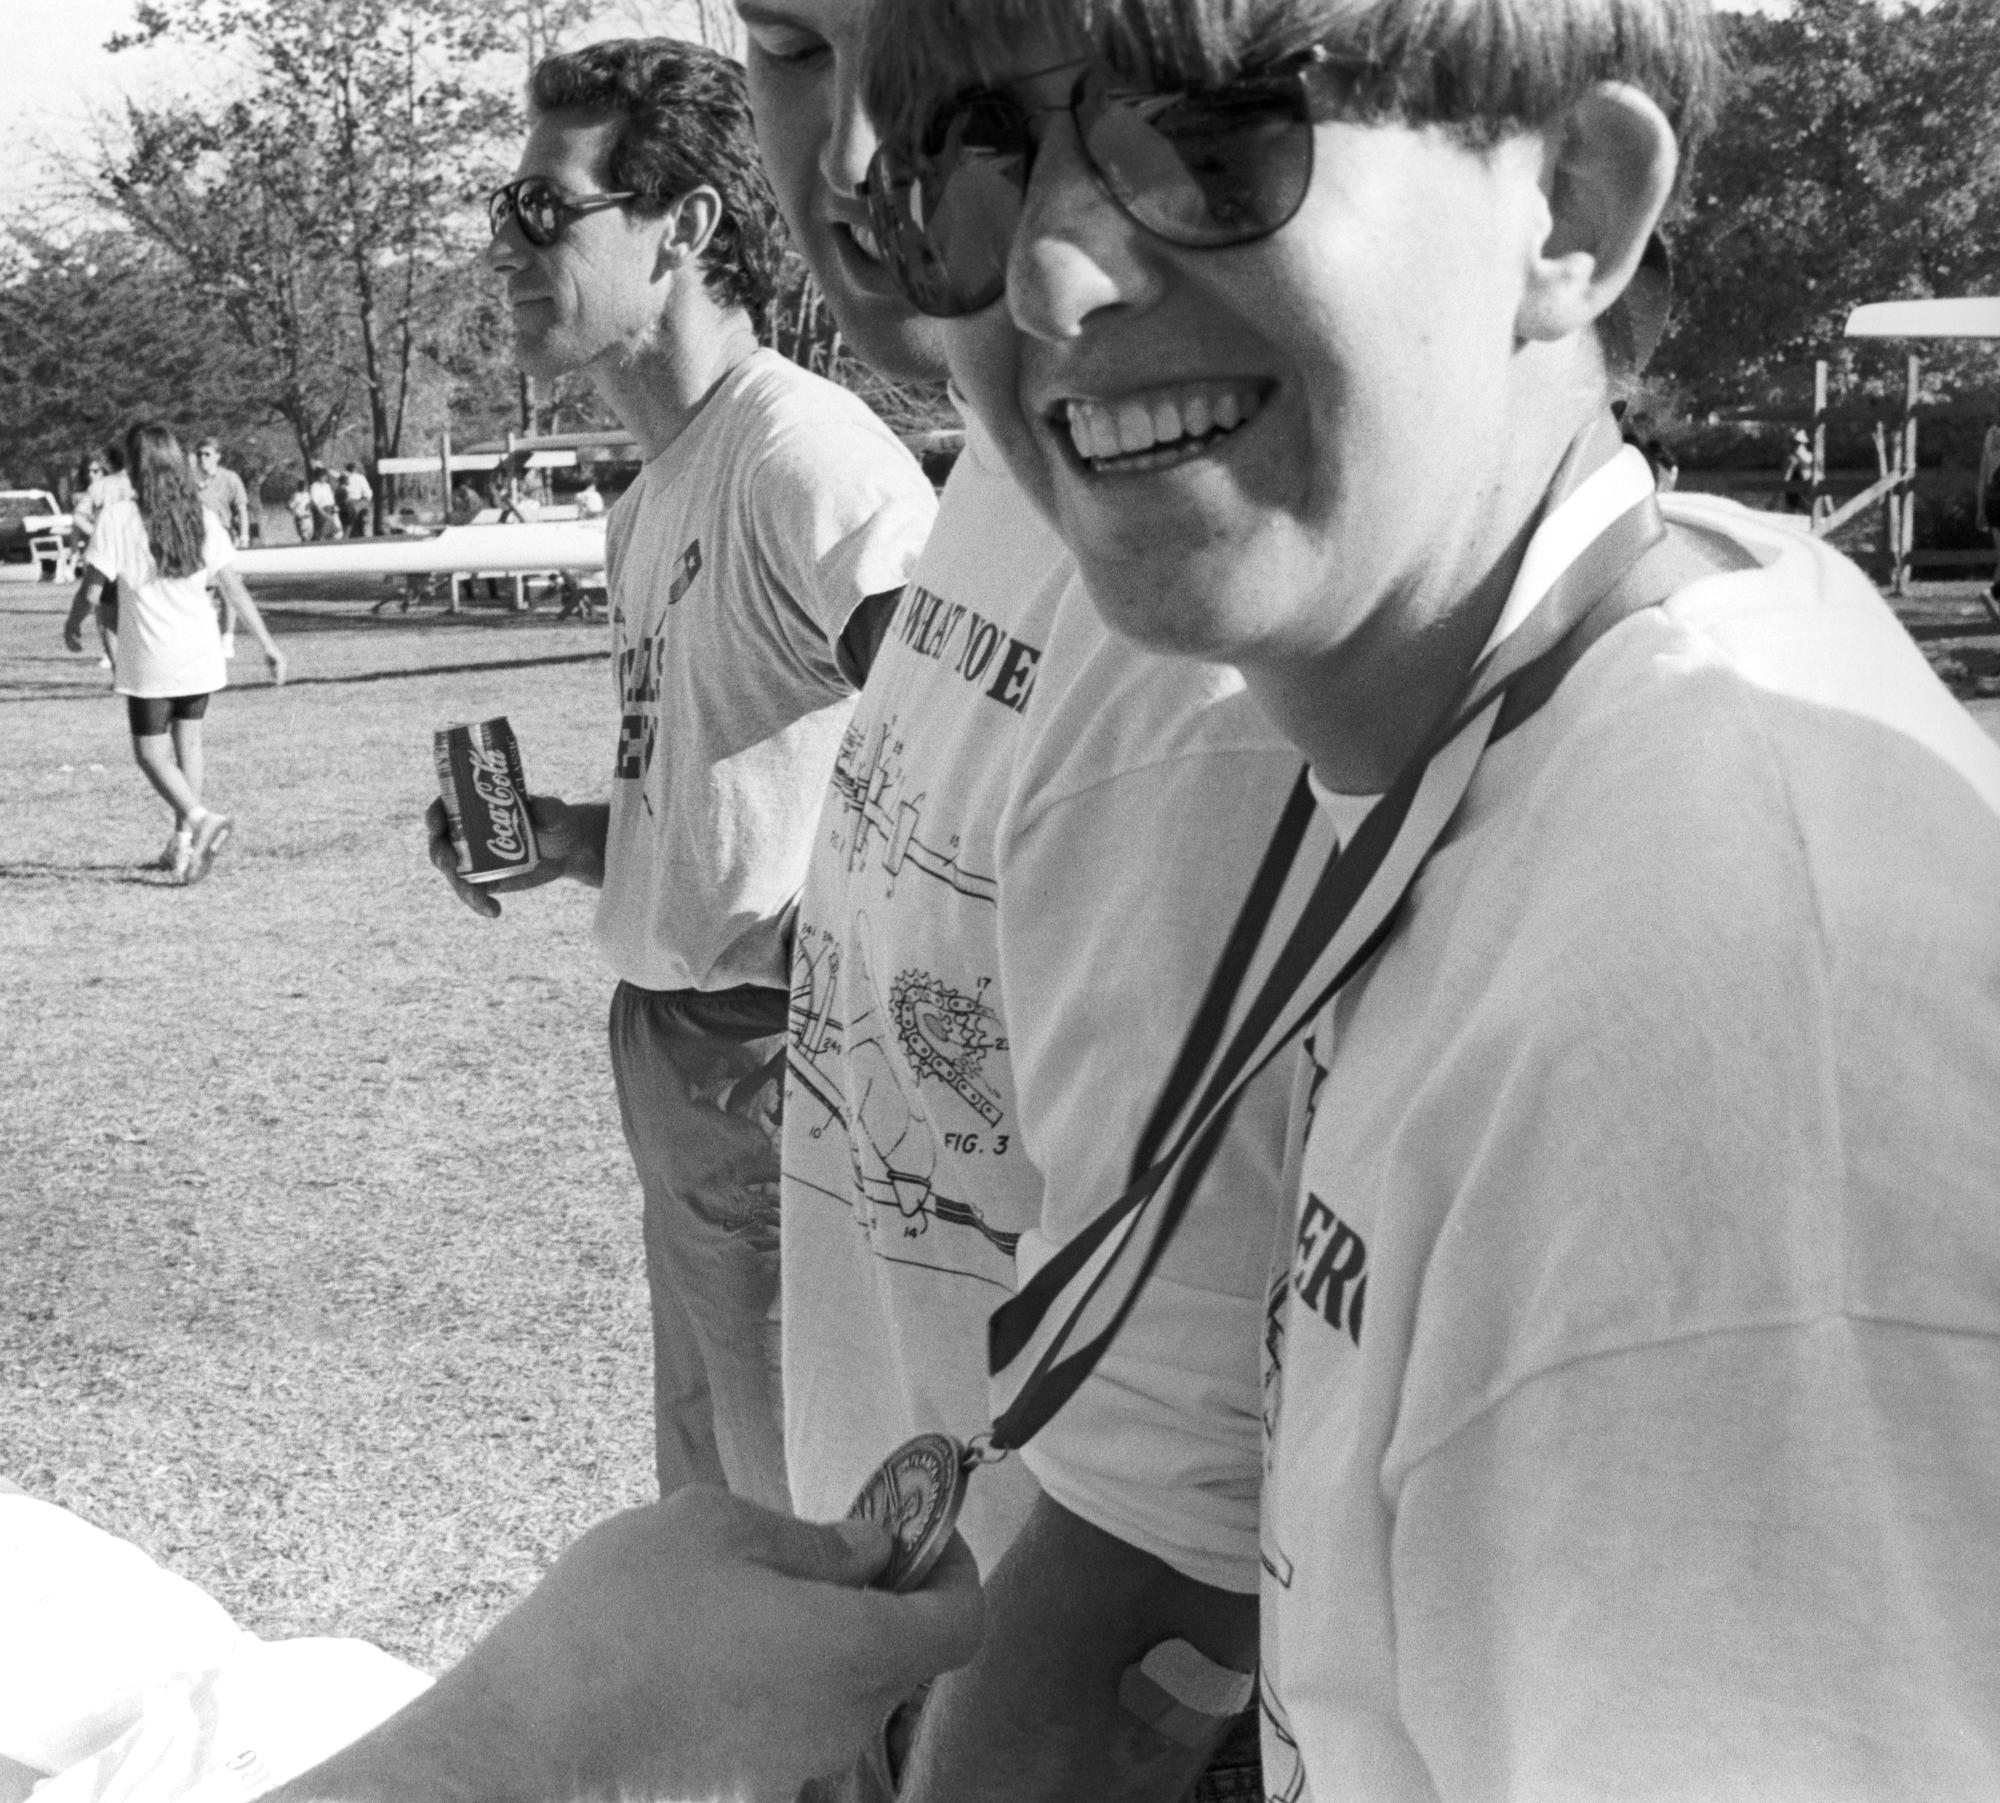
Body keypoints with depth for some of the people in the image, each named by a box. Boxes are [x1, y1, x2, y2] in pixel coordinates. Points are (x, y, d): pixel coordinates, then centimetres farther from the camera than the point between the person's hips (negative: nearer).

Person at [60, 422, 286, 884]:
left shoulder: (116, 518, -11)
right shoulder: (201, 518, 1)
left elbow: (92, 589, -8)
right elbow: (233, 586, 2)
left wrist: (72, 624, 12)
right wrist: (268, 644, 8)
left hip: (150, 662, -4)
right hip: (201, 655, 4)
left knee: (151, 752, 6)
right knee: (188, 742, 17)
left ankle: (200, 818, -17)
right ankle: (184, 841, 20)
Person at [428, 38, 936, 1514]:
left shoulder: (810, 456, -17)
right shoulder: (651, 497, 13)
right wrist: (572, 839, 6)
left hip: (779, 1059, -10)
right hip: (673, 1047, 10)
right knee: (711, 1510, 22)